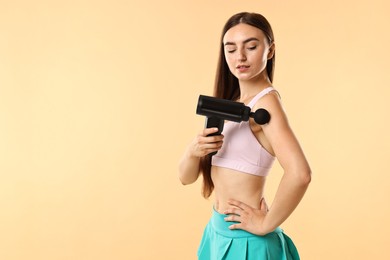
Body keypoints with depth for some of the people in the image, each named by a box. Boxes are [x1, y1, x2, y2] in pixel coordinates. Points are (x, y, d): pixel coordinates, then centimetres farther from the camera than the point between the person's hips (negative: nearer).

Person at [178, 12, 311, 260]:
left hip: (245, 239, -7)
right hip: (219, 231, 7)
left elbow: (299, 173, -31)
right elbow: (186, 177, 3)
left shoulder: (266, 101, -16)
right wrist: (193, 151, -17)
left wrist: (266, 224, -19)